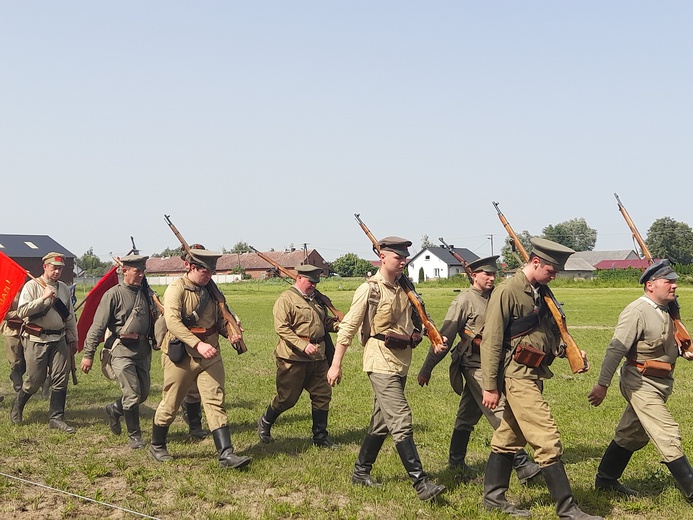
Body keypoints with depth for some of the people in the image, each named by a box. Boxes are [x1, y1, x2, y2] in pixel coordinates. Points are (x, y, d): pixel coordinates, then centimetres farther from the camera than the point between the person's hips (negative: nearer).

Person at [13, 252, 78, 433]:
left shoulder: (64, 288, 11)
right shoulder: (32, 286, -6)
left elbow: (70, 316, 19)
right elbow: (21, 312, -17)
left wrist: (73, 339, 17)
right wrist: (43, 298, -22)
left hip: (59, 339, 5)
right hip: (37, 340, -5)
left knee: (60, 380, 0)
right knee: (34, 380, 0)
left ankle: (56, 418, 8)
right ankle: (17, 407, 27)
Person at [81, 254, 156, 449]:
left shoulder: (146, 293, 11)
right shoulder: (114, 294, -7)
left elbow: (155, 320, 23)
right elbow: (98, 325, -8)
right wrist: (88, 354, -10)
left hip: (143, 349, 7)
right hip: (122, 350, -7)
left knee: (143, 393, 11)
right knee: (132, 394, -8)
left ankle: (115, 409, 38)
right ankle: (134, 436, 6)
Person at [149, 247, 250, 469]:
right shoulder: (176, 289, -11)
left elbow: (219, 319, 20)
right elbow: (173, 322, -24)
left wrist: (231, 332, -2)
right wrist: (198, 344, -33)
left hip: (210, 355, 5)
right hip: (181, 355, -5)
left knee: (215, 402, -4)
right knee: (170, 404, 9)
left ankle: (226, 454, -8)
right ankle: (157, 446, 30)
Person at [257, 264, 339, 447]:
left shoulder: (317, 299, 15)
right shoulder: (286, 299, -10)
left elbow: (325, 321, 23)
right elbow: (281, 328, -18)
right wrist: (304, 346, -25)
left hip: (318, 357, 7)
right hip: (293, 357, -7)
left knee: (323, 394, 6)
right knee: (287, 398, 2)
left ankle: (320, 436, 17)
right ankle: (265, 423, 28)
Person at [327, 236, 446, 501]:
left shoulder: (405, 288, 12)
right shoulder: (370, 289, -9)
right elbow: (348, 327, -8)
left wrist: (434, 338, 4)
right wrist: (336, 365, -9)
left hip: (401, 362, 8)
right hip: (381, 362, -8)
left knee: (381, 421, 15)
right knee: (401, 421, -13)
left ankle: (361, 471, 28)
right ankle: (420, 483, -13)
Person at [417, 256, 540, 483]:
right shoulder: (464, 301, -11)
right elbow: (445, 336, -11)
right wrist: (427, 368, -10)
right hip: (475, 365, -7)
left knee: (468, 414, 16)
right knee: (499, 413, -11)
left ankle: (456, 461, 26)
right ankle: (522, 465, -11)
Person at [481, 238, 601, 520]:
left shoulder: (541, 293, 13)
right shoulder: (507, 291, -13)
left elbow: (552, 332, 23)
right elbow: (491, 340, -15)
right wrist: (490, 387, -16)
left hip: (534, 375, 9)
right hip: (518, 376, -9)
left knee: (509, 438, 15)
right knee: (548, 440, -9)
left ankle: (493, 497, 25)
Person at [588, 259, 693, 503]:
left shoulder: (664, 310, 9)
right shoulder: (637, 312, -19)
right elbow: (615, 349, -22)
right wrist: (602, 384, -25)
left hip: (659, 383, 10)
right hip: (641, 384, -10)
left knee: (632, 435, 18)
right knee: (668, 436, -10)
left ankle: (605, 479, 32)